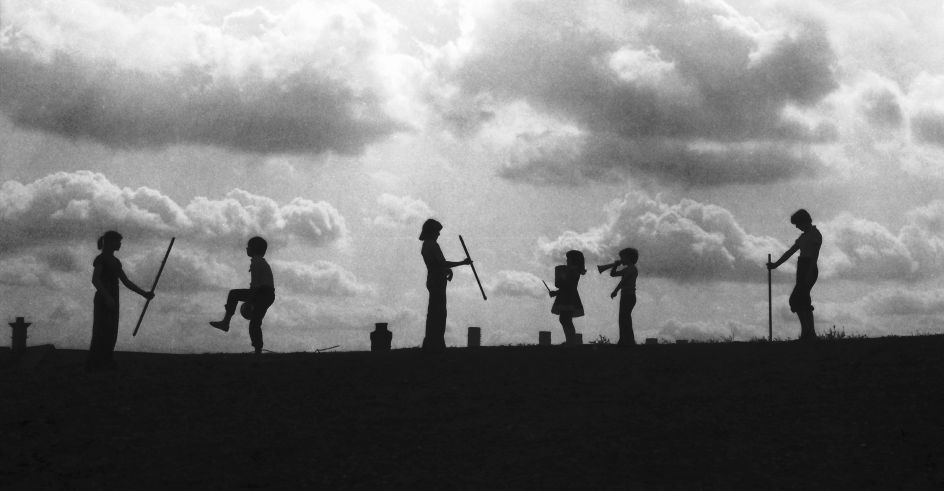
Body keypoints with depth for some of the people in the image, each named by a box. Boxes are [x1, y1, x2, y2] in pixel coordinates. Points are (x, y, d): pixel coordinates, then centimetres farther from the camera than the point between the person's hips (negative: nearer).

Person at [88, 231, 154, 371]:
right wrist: (107, 297, -28)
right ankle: (93, 365, -4)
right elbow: (95, 280, -20)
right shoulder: (100, 259, -7)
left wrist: (144, 294, 9)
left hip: (112, 302, 8)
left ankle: (105, 363, 9)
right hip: (103, 300, -8)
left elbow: (126, 282, 17)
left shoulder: (115, 262, 18)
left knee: (111, 333, 6)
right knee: (101, 333, -9)